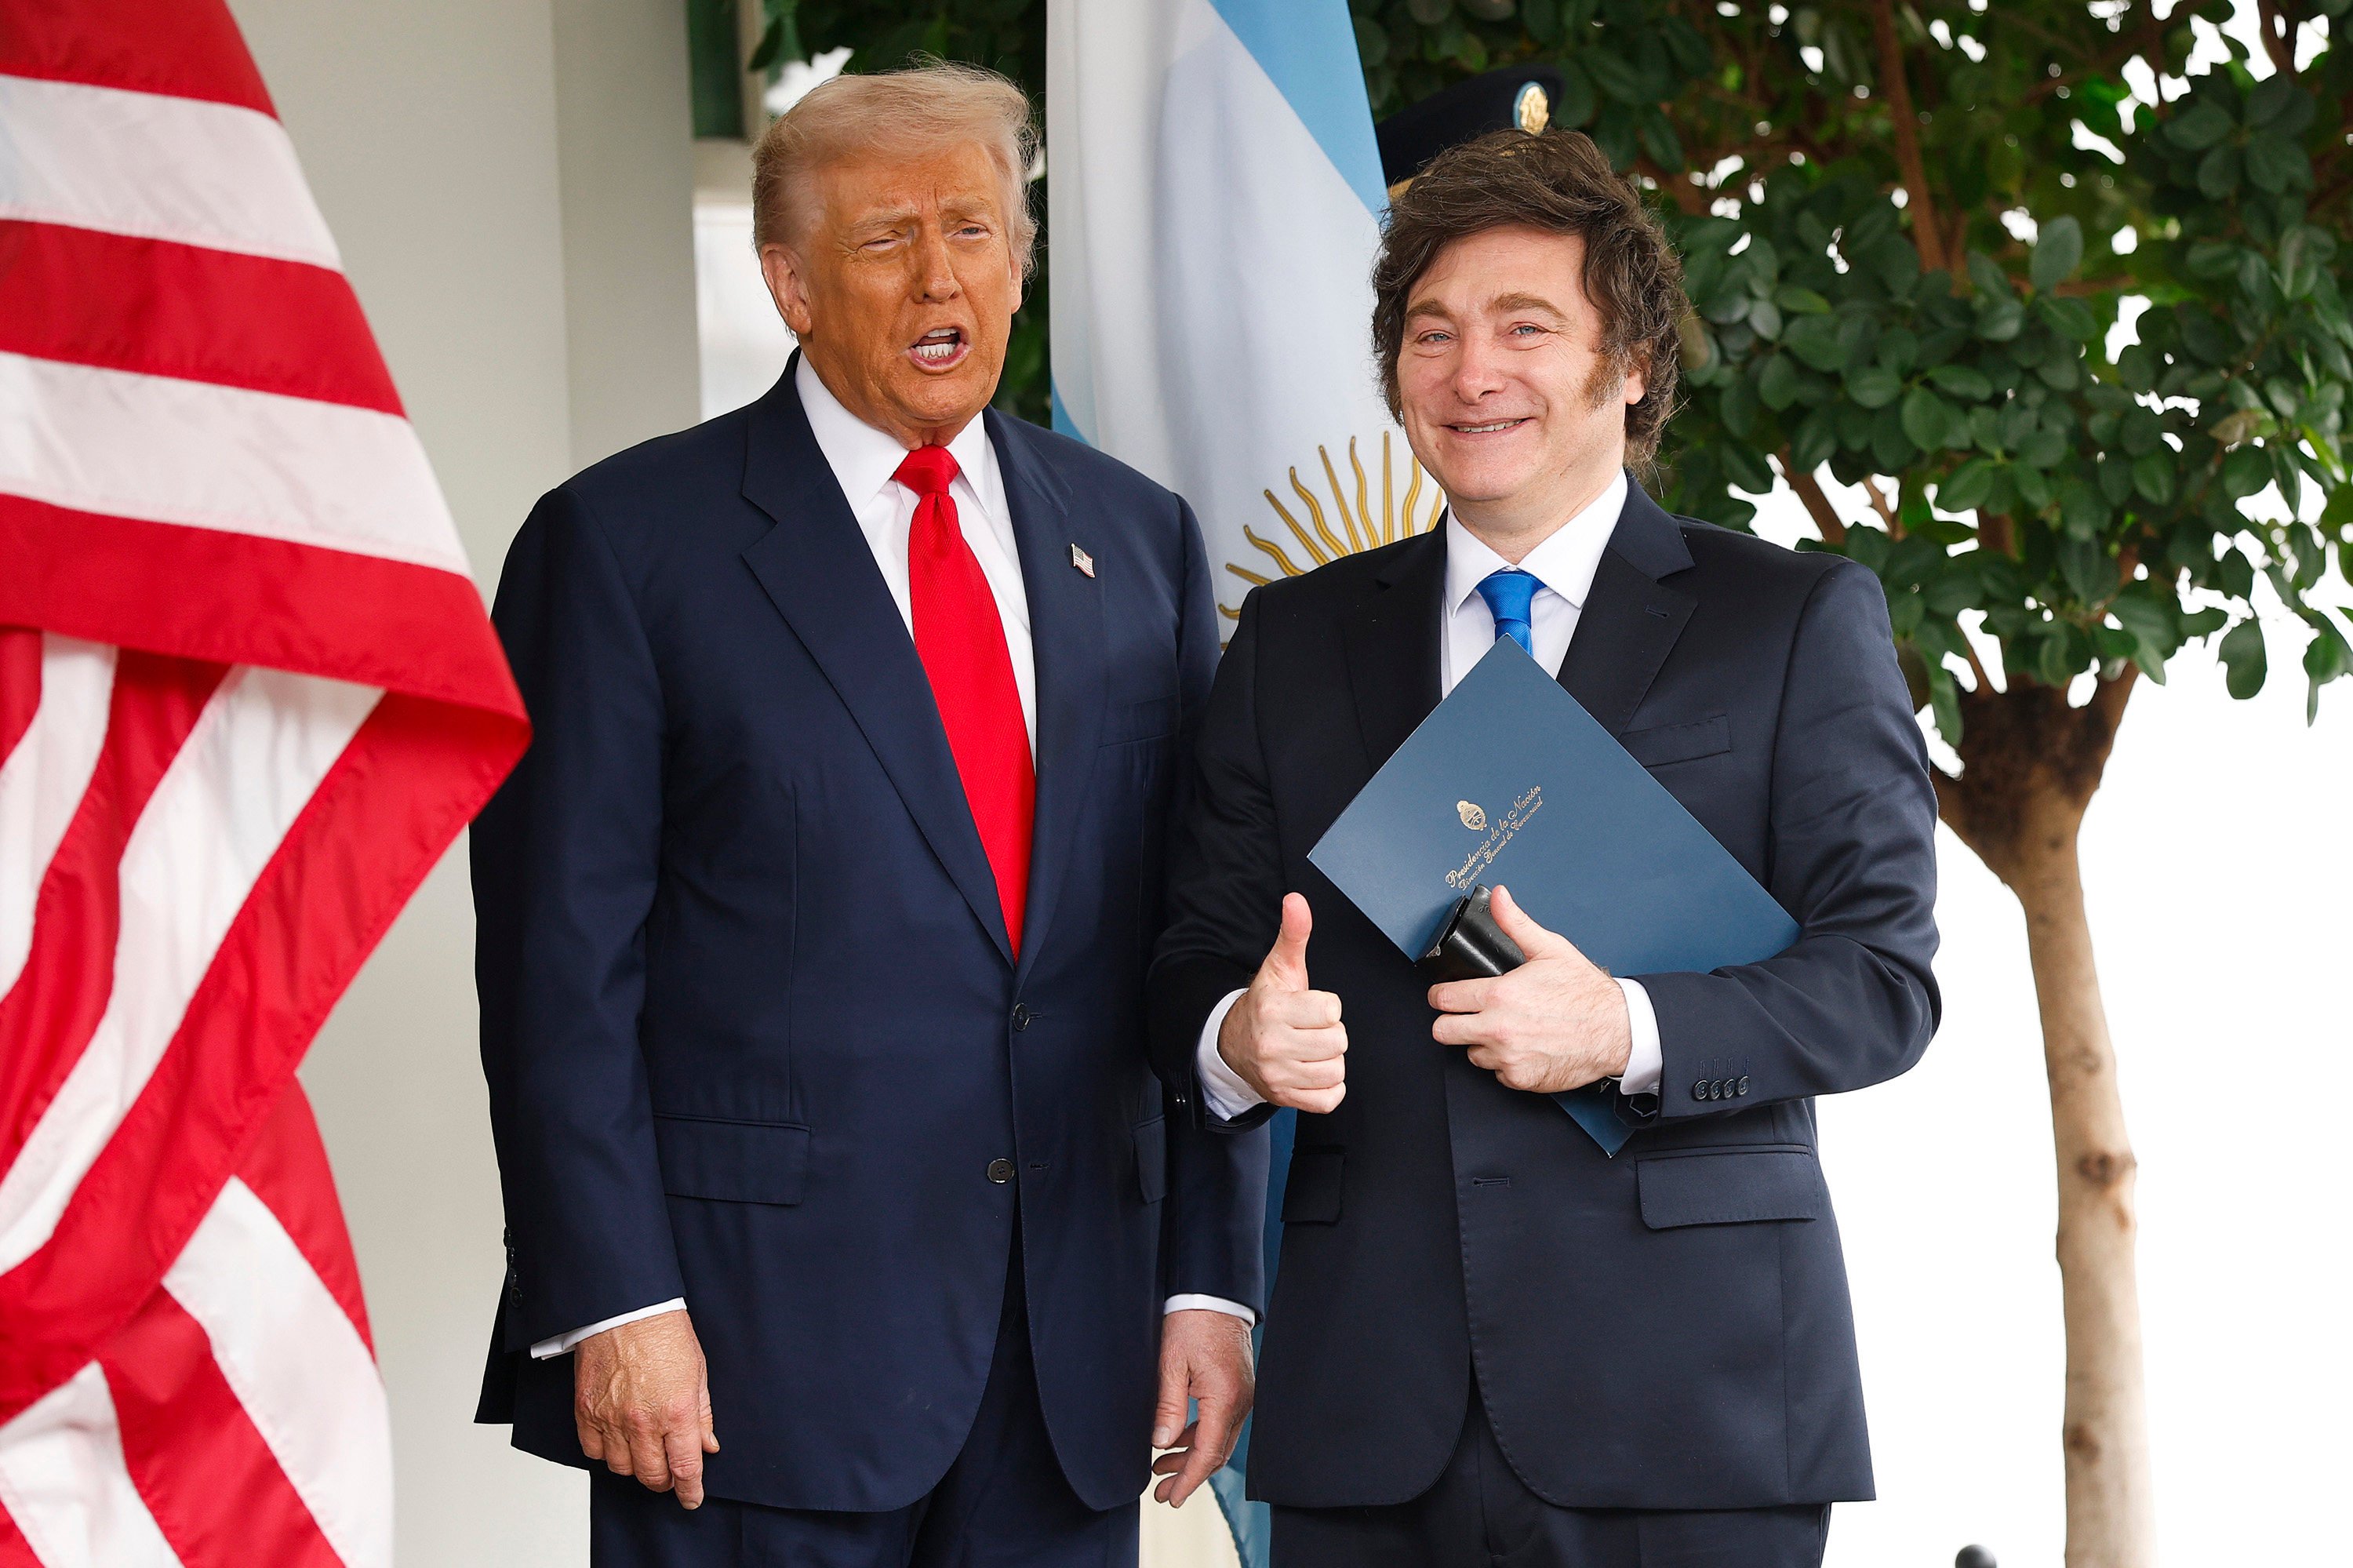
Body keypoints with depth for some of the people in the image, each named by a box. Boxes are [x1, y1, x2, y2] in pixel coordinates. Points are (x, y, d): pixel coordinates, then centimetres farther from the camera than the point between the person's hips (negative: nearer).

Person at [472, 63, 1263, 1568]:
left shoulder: (1140, 540, 12)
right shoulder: (627, 541, -1)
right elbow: (560, 961, -5)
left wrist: (1212, 1274, 5)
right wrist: (611, 1303, -12)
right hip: (757, 1345, -4)